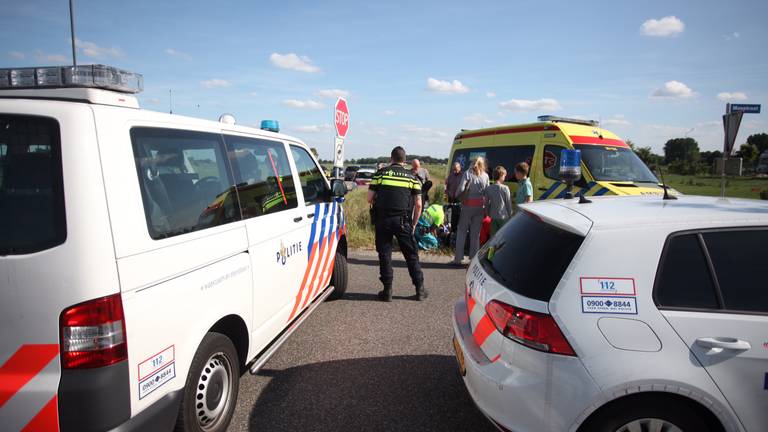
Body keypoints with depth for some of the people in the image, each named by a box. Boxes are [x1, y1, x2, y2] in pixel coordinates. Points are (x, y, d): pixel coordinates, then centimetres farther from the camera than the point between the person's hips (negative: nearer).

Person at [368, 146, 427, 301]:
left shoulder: (380, 173, 6)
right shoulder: (411, 176, 8)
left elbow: (370, 199, 4)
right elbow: (418, 204, 3)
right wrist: (413, 224, 12)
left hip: (382, 220, 0)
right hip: (403, 221, 0)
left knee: (384, 254, 8)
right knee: (411, 254, 10)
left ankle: (387, 290, 9)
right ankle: (420, 289, 13)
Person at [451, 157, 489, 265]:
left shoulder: (468, 173, -5)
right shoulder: (485, 176, 4)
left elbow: (461, 188, -15)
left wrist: (457, 197, 4)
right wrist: (486, 208, 5)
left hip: (468, 205, -3)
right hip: (480, 206, 3)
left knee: (462, 232, 7)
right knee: (476, 234, 10)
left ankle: (458, 258, 5)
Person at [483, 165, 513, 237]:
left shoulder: (488, 189, -2)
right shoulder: (505, 188, -11)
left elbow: (486, 203, 4)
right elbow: (508, 203, -4)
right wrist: (510, 214, 8)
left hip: (493, 216, 3)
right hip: (503, 216, -3)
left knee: (493, 236, 10)